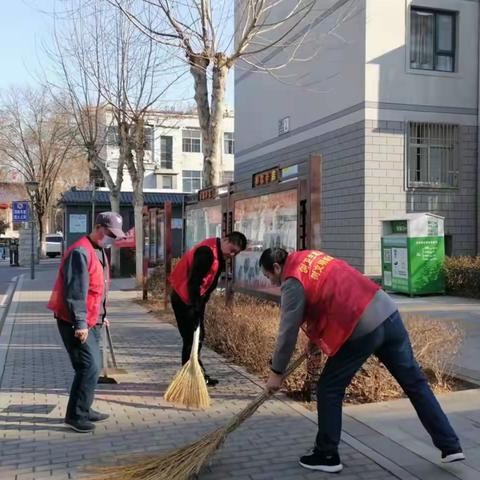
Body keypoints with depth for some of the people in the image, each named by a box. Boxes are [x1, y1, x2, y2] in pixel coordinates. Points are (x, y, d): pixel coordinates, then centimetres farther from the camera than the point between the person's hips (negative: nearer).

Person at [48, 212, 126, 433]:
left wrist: (101, 315, 22)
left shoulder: (100, 251, 13)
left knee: (92, 366, 15)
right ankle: (75, 416, 1)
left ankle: (84, 410, 27)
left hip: (92, 322, 10)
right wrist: (80, 324, -24)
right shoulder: (80, 252, -19)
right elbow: (75, 292, -23)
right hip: (75, 323, -10)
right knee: (90, 367, -11)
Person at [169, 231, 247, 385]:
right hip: (184, 298, -10)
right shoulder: (206, 252, -24)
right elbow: (193, 281, -28)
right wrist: (195, 307, -28)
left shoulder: (220, 255, 7)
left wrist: (201, 303, 11)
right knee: (191, 338, -8)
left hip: (196, 299, 10)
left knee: (198, 336, 13)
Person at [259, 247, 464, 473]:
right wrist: (316, 337, 27)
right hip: (387, 312, 8)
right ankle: (451, 446, 23)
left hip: (361, 330, -8)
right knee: (415, 382, 15)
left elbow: (288, 331, -4)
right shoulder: (309, 256, 18)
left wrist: (276, 372, 6)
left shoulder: (293, 281, -5)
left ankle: (327, 456, 17)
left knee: (329, 389, 9)